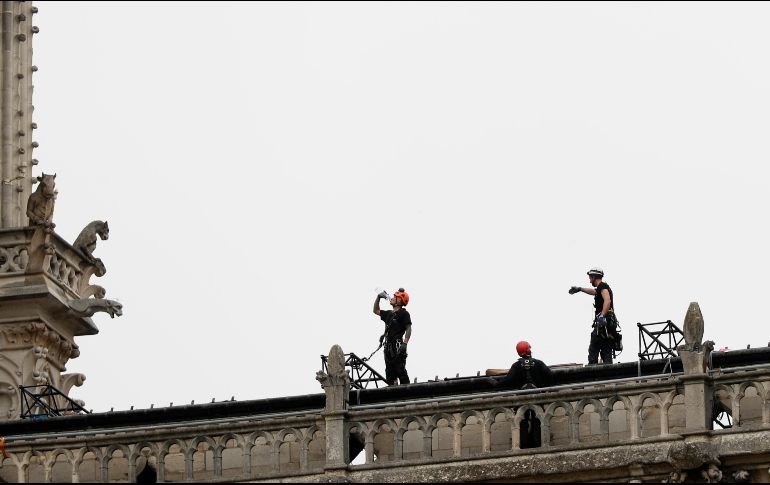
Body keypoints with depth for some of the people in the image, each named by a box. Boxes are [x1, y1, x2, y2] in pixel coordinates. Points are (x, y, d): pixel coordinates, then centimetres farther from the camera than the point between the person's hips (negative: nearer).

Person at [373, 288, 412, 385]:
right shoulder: (389, 313, 20)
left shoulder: (404, 313, -3)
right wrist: (378, 298, 24)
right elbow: (376, 311, 35)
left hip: (398, 346, -8)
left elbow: (408, 329, -9)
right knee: (390, 372, 5)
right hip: (388, 346, 8)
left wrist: (405, 343, -19)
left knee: (400, 370, -14)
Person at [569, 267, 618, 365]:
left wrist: (602, 315, -34)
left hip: (603, 323, -9)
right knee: (607, 353, 4)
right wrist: (580, 289, 60)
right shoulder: (601, 288, 24)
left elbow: (607, 300, -23)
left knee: (593, 350, -11)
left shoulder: (602, 286, -5)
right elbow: (594, 291, 47)